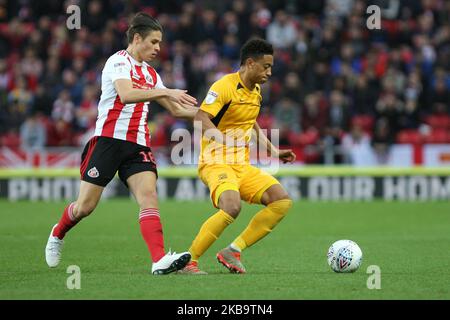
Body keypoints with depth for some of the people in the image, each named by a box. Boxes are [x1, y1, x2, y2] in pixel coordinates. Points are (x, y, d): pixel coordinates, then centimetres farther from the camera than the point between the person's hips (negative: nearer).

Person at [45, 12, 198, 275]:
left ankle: (160, 260, -30)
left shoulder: (150, 74, 19)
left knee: (149, 196, -17)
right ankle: (57, 235, 30)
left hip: (138, 145, 6)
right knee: (85, 206, -2)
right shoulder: (118, 62, -5)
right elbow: (125, 95, -24)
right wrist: (164, 92, -28)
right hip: (108, 139, -6)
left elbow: (175, 109, 24)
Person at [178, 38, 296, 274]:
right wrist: (224, 139, -37)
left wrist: (274, 151, 26)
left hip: (243, 166, 9)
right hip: (216, 164, -9)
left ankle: (233, 251, -4)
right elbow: (200, 119, -24)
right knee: (232, 207, -34)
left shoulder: (256, 91, 14)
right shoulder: (225, 86, -13)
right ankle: (187, 261, -21)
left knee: (282, 201, -5)